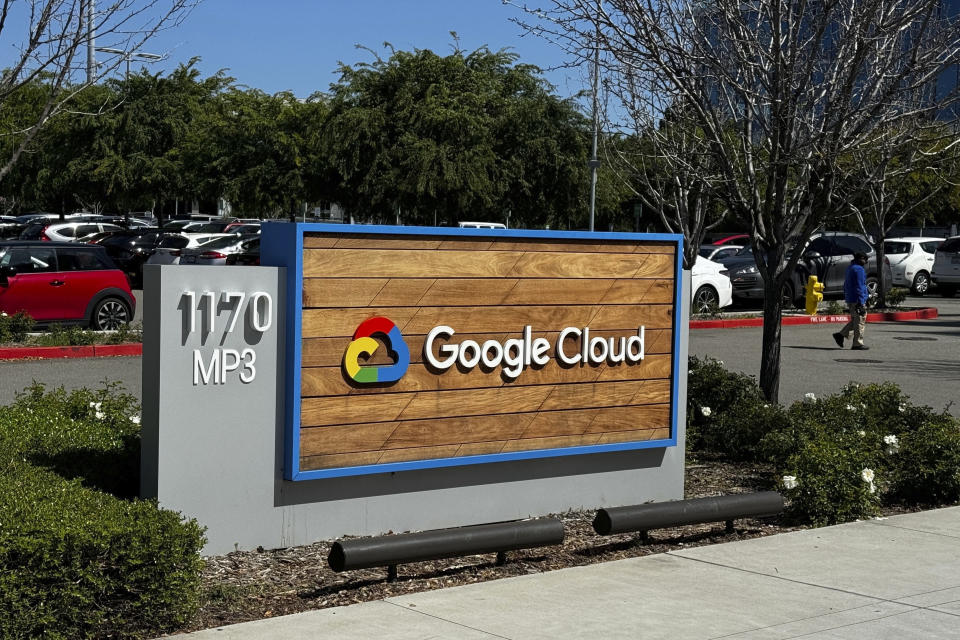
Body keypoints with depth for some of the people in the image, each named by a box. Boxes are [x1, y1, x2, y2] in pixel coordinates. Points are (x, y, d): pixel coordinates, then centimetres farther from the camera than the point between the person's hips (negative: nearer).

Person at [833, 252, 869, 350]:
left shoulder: (850, 268, 17)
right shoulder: (859, 270, -14)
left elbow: (845, 285, 22)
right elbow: (859, 287, -19)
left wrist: (846, 299, 25)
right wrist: (861, 303, -20)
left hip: (850, 300, 9)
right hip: (857, 300, -9)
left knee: (855, 321, 17)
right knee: (860, 321, -3)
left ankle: (840, 335, 10)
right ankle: (858, 344, 0)